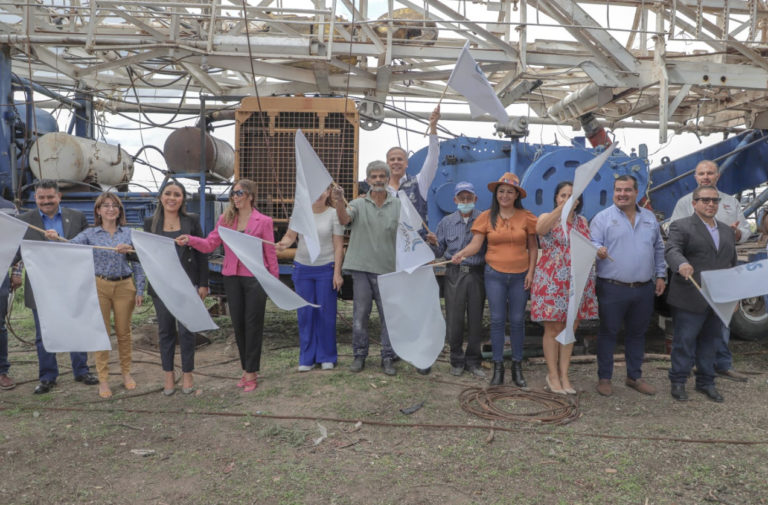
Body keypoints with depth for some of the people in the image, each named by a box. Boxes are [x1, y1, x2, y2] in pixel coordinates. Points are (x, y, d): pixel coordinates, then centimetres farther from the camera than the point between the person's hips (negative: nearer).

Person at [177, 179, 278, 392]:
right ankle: (247, 369, 24)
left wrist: (274, 280, -4)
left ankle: (251, 372, 11)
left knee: (253, 324, 1)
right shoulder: (226, 219, 7)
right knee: (238, 324, 10)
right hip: (232, 277, 4)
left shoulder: (263, 221, -3)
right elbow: (210, 244, 2)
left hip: (255, 277, -4)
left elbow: (270, 253, -3)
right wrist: (189, 240, -16)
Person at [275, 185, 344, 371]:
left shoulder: (334, 214, -4)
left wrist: (337, 272, -9)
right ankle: (307, 358, 18)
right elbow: (290, 235, 5)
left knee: (326, 313, 3)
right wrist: (283, 244, -19)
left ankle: (327, 357, 18)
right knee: (305, 313, 7)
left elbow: (338, 246, -4)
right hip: (302, 267, 2)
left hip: (326, 269, -2)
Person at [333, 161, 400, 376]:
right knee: (360, 313, 6)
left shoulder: (398, 206, 6)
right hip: (361, 268, 0)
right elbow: (344, 220, -14)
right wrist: (339, 201, -32)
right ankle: (359, 355, 19)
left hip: (387, 269, 0)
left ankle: (388, 358, 15)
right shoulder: (358, 204, 5)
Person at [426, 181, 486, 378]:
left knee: (476, 319, 5)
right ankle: (457, 361, 18)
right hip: (454, 274, 1)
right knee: (454, 320, 1)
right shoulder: (446, 222, 10)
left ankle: (473, 361, 20)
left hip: (477, 274, 0)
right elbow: (439, 252, 11)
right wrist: (434, 243, -9)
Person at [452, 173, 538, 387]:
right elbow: (475, 244, -6)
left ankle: (517, 367, 18)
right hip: (494, 274, 0)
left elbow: (533, 247, 7)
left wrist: (531, 272, -1)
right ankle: (498, 368, 10)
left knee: (517, 321, 6)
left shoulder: (526, 217, 2)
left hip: (519, 275, 1)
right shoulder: (486, 217, 0)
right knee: (497, 320, 1)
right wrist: (461, 253, -26)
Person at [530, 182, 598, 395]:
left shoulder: (583, 222, 13)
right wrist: (562, 208, -37)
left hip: (577, 282, 4)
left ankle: (564, 375, 18)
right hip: (551, 282, -4)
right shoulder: (547, 218, -1)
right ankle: (552, 375, 13)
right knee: (552, 329, 1)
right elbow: (540, 228, -27)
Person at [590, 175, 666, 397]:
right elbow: (593, 244, -10)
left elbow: (658, 249, 19)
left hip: (644, 289, 5)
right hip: (612, 288, -4)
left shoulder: (649, 218, 13)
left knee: (637, 333, 14)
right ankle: (604, 378, 14)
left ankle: (634, 376, 29)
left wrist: (660, 275, 13)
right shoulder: (603, 218, -2)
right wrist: (598, 250, -32)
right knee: (608, 333, 3)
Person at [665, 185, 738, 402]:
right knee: (684, 341, 2)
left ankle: (706, 382, 26)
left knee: (710, 341, 14)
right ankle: (678, 382, 14)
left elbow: (732, 263, 20)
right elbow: (672, 251, -19)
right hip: (690, 300, -6)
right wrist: (682, 264, -41)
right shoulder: (681, 226, -3)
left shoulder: (727, 230, 17)